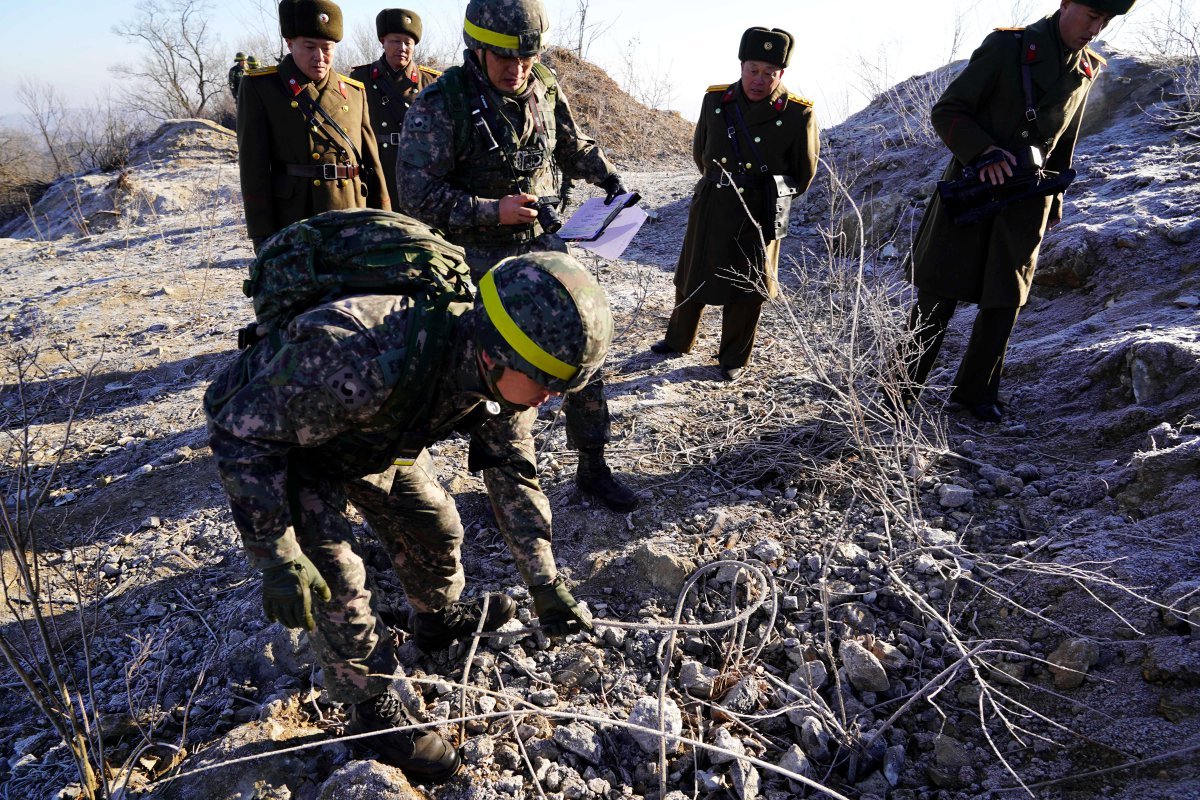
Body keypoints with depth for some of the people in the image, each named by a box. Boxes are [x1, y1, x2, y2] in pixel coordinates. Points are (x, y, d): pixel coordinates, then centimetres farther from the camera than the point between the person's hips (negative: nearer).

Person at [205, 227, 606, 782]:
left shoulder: (500, 373, -23)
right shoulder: (364, 360, -47)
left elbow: (512, 475, -8)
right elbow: (242, 432, -33)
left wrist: (546, 585, -7)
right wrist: (277, 556, -32)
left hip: (376, 438, 6)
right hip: (279, 441, -6)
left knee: (436, 526, 12)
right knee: (332, 576, -12)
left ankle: (440, 618, 43)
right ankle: (374, 705, 11)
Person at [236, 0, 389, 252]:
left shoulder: (355, 91, 13)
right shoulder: (259, 88, 2)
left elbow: (372, 163, 13)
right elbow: (254, 167, -3)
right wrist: (263, 237, -9)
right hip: (293, 229, -3)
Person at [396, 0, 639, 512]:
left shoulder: (544, 89, 0)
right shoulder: (441, 104, -15)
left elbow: (574, 147, 19)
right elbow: (417, 196, -17)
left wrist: (611, 180, 4)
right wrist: (491, 212, -23)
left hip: (543, 244, 5)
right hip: (480, 258, -4)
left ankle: (593, 468, 21)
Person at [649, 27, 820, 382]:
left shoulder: (799, 115, -11)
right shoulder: (715, 100, -2)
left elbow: (804, 173, 3)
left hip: (758, 218, -3)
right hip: (709, 210, 3)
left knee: (746, 292, 8)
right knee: (690, 279, 16)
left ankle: (734, 359, 27)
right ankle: (678, 340, 38)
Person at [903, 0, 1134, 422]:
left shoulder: (1087, 70, 11)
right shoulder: (1007, 46, -6)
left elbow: (1063, 146, 21)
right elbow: (946, 111, -8)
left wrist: (1054, 203, 20)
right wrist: (983, 152, -22)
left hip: (1026, 204, 5)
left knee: (1004, 303, 8)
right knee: (936, 303, -2)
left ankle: (976, 392, 22)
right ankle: (901, 394, 8)